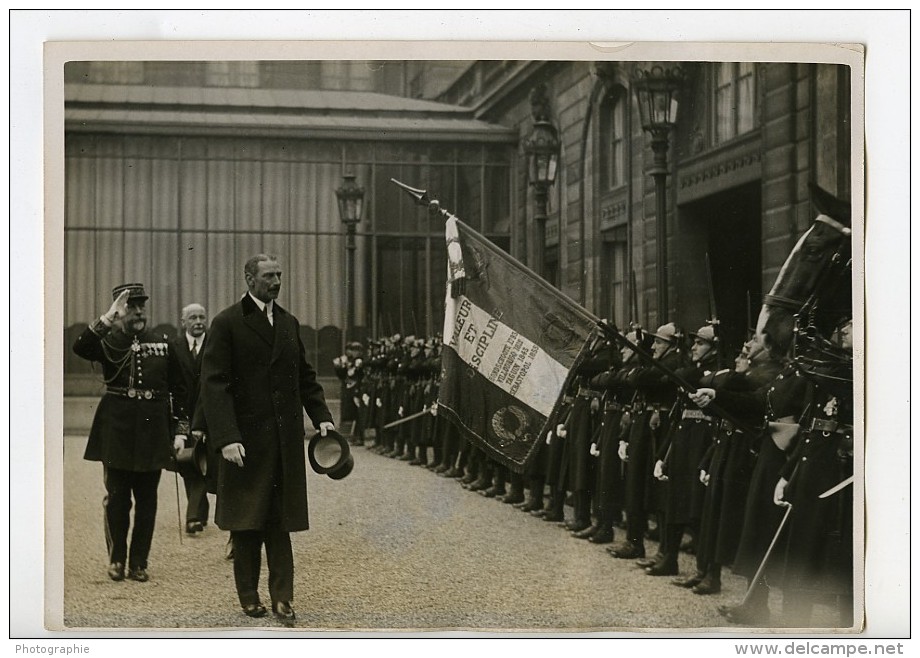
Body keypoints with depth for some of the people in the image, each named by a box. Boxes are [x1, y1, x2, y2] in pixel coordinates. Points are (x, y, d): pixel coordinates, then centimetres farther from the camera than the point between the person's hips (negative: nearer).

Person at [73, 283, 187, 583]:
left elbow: (179, 390, 10)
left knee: (147, 498, 5)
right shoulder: (108, 341, 0)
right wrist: (107, 318, -28)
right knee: (117, 497, 2)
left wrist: (180, 429, 4)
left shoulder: (163, 344, 7)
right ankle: (117, 559, 15)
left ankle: (139, 561, 14)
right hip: (116, 428, -2)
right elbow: (80, 348, -23)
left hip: (153, 429, 2)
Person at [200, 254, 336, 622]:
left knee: (280, 521, 5)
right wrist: (226, 437, -20)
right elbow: (214, 384, -11)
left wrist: (321, 416, 5)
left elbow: (305, 376, 19)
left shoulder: (288, 323, 13)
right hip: (245, 439, -4)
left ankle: (282, 597, 8)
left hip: (285, 439, 4)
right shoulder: (227, 323, -6)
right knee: (246, 522, 6)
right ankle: (249, 597, 18)